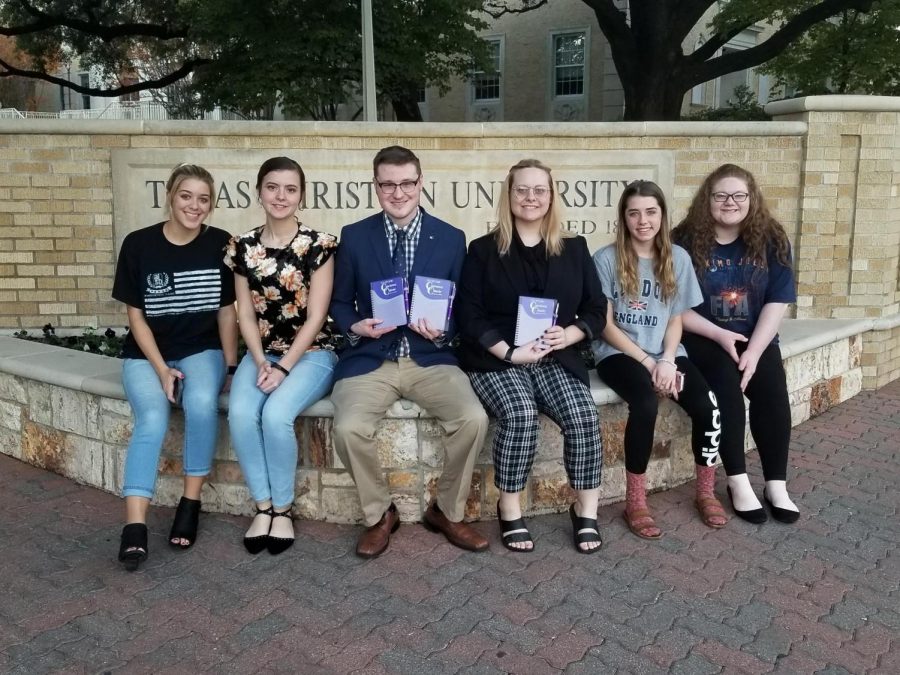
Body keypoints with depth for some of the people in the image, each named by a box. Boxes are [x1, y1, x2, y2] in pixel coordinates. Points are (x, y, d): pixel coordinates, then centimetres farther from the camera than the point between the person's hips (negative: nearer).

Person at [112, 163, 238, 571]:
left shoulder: (220, 244, -3)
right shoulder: (139, 245, -6)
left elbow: (227, 311, 3)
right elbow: (136, 315, -3)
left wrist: (230, 365, -1)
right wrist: (161, 369, -13)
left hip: (201, 350, 1)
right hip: (146, 354, 0)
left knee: (202, 403, -31)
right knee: (152, 419, -28)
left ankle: (191, 502, -12)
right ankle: (135, 526, -27)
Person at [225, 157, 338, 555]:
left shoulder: (319, 245, -7)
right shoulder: (243, 247, 4)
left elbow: (315, 316, -9)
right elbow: (245, 315, 5)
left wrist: (283, 367, -16)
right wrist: (260, 362, -10)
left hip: (311, 353, -3)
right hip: (262, 353, 3)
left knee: (276, 413, -29)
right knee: (240, 413, -25)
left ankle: (283, 509, -7)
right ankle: (263, 506, -7)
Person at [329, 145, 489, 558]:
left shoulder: (451, 239, 5)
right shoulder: (354, 236, 5)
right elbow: (339, 302, 11)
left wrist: (442, 332, -13)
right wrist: (356, 326, -11)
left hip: (430, 358, 1)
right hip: (369, 359, 0)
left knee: (474, 419, -24)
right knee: (349, 427, -28)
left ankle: (447, 511, 4)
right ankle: (380, 513, 3)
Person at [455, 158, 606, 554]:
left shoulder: (574, 249, 13)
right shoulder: (483, 250, 5)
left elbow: (596, 310, 11)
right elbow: (468, 315, -2)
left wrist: (568, 334, -10)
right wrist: (510, 352, -14)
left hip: (556, 359, 2)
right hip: (495, 360, -2)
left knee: (584, 416, -24)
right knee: (521, 415, -30)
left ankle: (586, 512, -6)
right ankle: (510, 510, -11)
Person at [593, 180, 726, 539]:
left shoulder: (677, 258, 6)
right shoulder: (606, 259, -6)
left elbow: (676, 319, 7)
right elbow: (606, 324, -7)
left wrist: (667, 361, -11)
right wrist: (647, 363, -14)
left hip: (665, 352, 4)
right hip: (619, 353, -4)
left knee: (708, 406, -20)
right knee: (646, 403, -33)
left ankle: (706, 492, 4)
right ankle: (635, 501, -18)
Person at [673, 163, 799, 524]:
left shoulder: (771, 241, -1)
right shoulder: (686, 242, -7)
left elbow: (777, 302, -5)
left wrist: (754, 351, -16)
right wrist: (719, 335, -17)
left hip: (755, 337, 3)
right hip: (703, 338, -2)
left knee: (772, 390, -22)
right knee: (725, 383, -29)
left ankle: (776, 484, -10)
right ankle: (738, 482, -19)